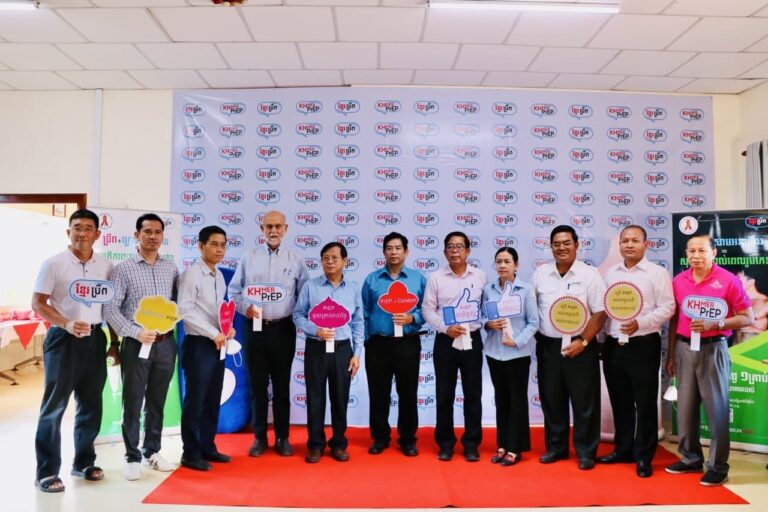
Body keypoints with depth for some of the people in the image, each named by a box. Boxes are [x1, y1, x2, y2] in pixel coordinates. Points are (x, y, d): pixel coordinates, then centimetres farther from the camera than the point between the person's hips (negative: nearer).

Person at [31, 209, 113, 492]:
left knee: (91, 405, 12)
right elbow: (37, 303, -6)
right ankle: (46, 471, 13)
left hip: (94, 340, 4)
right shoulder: (54, 263, -6)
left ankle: (83, 462, 28)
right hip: (63, 340, -4)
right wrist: (66, 323, -21)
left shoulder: (106, 266, 5)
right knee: (54, 407, 2)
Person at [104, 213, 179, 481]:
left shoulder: (171, 268, 8)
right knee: (132, 403, 4)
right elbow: (110, 308, -8)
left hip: (165, 343, 3)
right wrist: (135, 332, -19)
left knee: (157, 402, 13)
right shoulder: (123, 269, -3)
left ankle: (153, 452, 27)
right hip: (136, 344, -3)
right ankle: (133, 457, 18)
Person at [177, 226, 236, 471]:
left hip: (217, 345, 8)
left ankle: (207, 448, 26)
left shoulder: (219, 276, 13)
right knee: (195, 401, 1)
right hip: (198, 345, -8)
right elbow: (185, 310, -18)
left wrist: (228, 328, -1)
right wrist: (214, 334, -17)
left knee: (212, 401, 14)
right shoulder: (191, 274, -11)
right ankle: (191, 454, 14)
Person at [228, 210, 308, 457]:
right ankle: (259, 437, 21)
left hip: (283, 329, 0)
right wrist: (245, 307, -9)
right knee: (257, 385, 8)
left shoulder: (295, 260, 4)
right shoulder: (249, 258, 5)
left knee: (282, 385, 8)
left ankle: (282, 438, 20)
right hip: (255, 328, 1)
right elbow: (234, 291, 8)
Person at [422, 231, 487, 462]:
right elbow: (427, 309, -3)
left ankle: (471, 443, 20)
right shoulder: (435, 277, 0)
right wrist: (445, 328, -14)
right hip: (445, 341, -1)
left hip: (472, 340, 1)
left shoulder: (480, 276, 4)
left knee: (473, 394, 7)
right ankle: (445, 443, 20)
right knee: (444, 394, 6)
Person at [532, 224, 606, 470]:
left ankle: (586, 452, 20)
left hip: (579, 346, -3)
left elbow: (600, 313, -7)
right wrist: (535, 334, 0)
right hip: (547, 346, 3)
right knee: (551, 400, 12)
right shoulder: (540, 273, 4)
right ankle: (556, 447, 27)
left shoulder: (589, 274, -5)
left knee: (584, 402, 5)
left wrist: (582, 341, -14)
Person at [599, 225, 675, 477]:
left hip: (643, 346, -5)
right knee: (620, 402, 14)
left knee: (645, 403, 3)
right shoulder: (610, 273, 12)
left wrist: (639, 323, -21)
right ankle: (623, 449, 28)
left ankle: (644, 457, 15)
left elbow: (667, 308, -9)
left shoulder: (658, 273, -3)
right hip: (613, 346, 5)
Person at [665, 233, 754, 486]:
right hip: (684, 349, 4)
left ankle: (718, 466, 14)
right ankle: (691, 458, 24)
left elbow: (748, 318, -5)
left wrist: (714, 324, -19)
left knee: (716, 409, 2)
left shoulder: (729, 280, -6)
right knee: (686, 407, 10)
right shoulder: (678, 281, 5)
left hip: (713, 349, -4)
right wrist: (670, 355, 10)